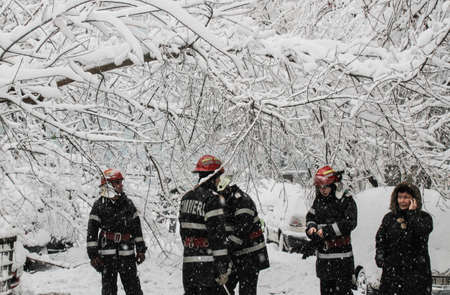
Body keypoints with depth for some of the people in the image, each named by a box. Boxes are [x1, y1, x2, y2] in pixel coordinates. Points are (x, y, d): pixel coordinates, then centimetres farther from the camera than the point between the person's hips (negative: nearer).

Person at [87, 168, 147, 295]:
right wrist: (93, 255, -7)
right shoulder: (99, 205, -1)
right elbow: (92, 231, -2)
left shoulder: (128, 203, 9)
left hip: (127, 252, 3)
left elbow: (137, 227, 14)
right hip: (107, 253, -2)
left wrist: (141, 249, 10)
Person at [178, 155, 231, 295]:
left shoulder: (186, 198, 13)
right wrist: (224, 268, -14)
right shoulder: (212, 199, -13)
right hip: (207, 266, -8)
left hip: (187, 265, 8)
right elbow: (217, 235, -16)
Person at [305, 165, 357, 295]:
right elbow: (311, 215, 17)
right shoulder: (319, 199, 8)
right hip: (323, 254, 6)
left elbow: (350, 223, -17)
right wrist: (311, 227, -6)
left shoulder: (346, 200, -11)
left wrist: (327, 230, -19)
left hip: (341, 254, -6)